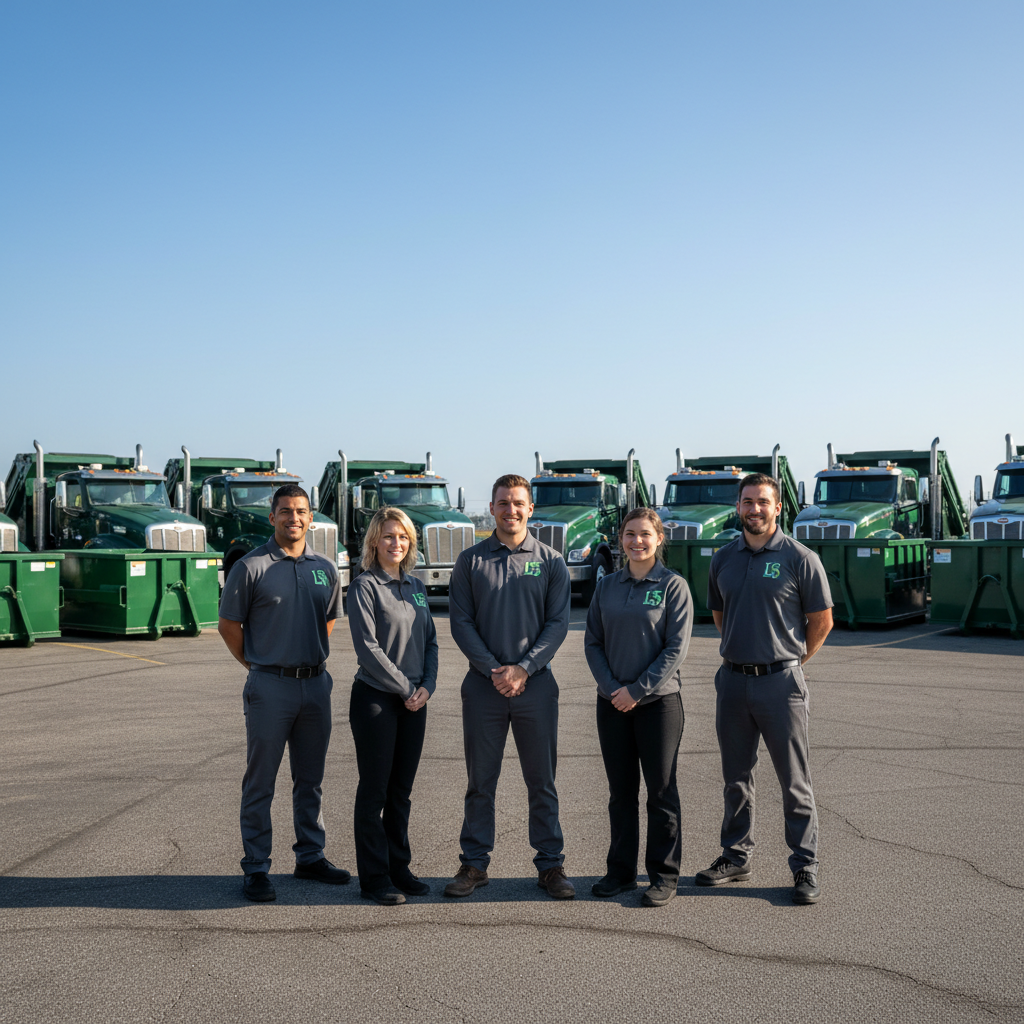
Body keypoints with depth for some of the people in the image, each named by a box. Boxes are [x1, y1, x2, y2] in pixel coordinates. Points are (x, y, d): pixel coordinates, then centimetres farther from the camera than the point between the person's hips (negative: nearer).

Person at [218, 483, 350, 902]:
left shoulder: (325, 569, 8)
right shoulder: (251, 567, -6)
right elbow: (229, 625, 0)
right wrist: (258, 665, 5)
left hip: (316, 684, 5)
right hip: (270, 685, -5)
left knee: (311, 779, 14)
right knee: (260, 782, 1)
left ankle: (310, 856, 25)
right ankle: (256, 868, 7)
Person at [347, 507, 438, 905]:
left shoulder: (416, 586, 13)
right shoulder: (364, 586, -7)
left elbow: (430, 641, 14)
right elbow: (368, 648, -13)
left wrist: (426, 686, -1)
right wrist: (405, 689, -11)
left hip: (414, 700, 6)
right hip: (375, 698, -6)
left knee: (401, 790, 12)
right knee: (374, 790, 1)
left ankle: (399, 869, 21)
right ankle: (374, 877, 8)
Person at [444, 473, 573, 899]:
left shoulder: (550, 561, 5)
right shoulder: (471, 560, 5)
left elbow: (558, 623, 0)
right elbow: (461, 622, 1)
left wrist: (524, 668, -12)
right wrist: (493, 670, -10)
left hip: (535, 684, 0)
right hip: (483, 684, 0)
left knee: (542, 781, 5)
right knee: (480, 781, 6)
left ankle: (550, 865, 14)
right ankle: (474, 864, 15)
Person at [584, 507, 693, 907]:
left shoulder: (673, 585, -4)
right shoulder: (607, 586, 8)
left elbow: (676, 648, -9)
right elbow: (592, 642, 8)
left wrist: (638, 690, -14)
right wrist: (611, 686, -7)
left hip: (658, 701, -4)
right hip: (613, 704, 4)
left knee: (661, 791, 3)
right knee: (621, 791, 10)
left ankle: (664, 875, 12)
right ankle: (621, 870, 21)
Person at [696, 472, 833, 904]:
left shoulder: (800, 558, -5)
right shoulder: (723, 558, 9)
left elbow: (822, 620, 1)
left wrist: (791, 659, 7)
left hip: (780, 681, -4)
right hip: (732, 679, 5)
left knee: (794, 780, 0)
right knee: (736, 777, 13)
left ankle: (805, 867, 8)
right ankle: (736, 856, 24)